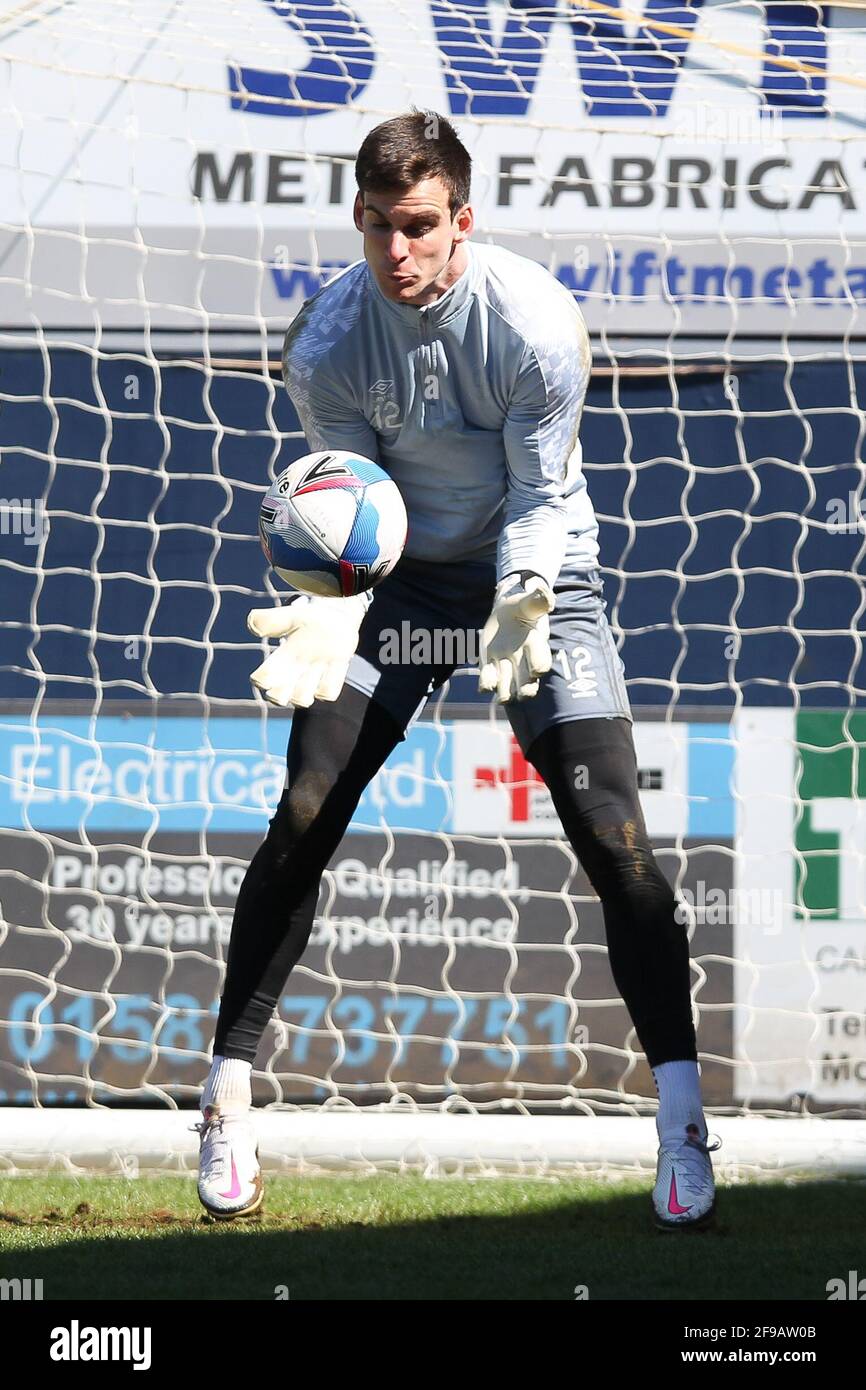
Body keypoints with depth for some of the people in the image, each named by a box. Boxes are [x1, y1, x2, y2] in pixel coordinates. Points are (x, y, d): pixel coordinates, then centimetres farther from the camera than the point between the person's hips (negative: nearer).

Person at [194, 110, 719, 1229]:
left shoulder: (536, 322, -23)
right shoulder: (326, 342, -17)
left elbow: (540, 497, -15)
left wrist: (519, 609, -33)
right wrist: (333, 615, -29)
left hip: (534, 572, -2)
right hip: (399, 579, 2)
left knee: (615, 842, -13)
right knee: (303, 821, -9)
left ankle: (682, 1125, -6)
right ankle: (229, 1100, 4)